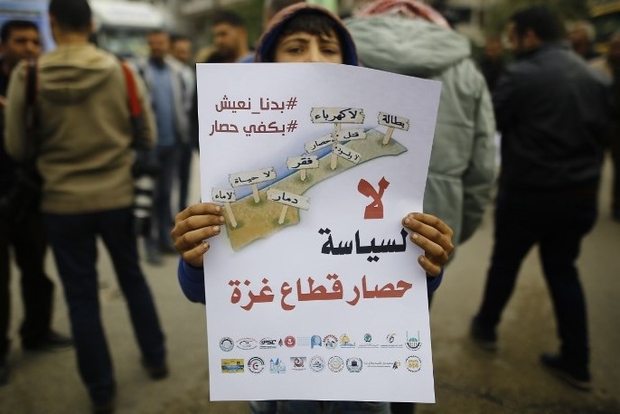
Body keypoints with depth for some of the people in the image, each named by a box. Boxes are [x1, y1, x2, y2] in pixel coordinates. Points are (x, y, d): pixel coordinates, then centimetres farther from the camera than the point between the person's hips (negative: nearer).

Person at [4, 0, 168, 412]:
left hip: (62, 202, -1)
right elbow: (147, 138, 0)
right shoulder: (123, 72, -7)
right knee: (133, 279, 20)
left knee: (82, 297, 11)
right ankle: (156, 358, 35)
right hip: (118, 196, 2)